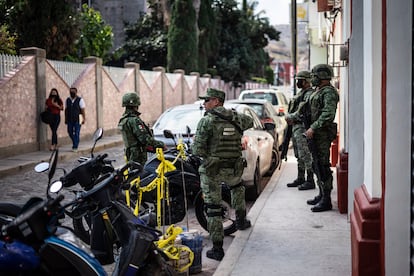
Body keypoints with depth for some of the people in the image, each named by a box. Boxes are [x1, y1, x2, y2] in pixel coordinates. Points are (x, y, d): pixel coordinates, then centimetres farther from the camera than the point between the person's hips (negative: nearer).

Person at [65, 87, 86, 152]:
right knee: (70, 132, 6)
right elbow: (66, 110, 13)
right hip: (70, 119, 5)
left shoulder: (80, 100, -4)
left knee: (76, 133, -5)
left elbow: (82, 110, -6)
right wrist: (66, 119, 11)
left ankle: (75, 147, 0)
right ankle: (75, 143, 27)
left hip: (77, 119, -4)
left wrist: (84, 119, -11)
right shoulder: (67, 100, 10)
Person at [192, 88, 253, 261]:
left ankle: (217, 249, 6)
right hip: (234, 169, 4)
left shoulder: (207, 121, -13)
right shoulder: (235, 118, 2)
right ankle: (241, 220, 42)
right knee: (237, 186, 38)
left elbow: (198, 150, -16)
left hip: (212, 170, -4)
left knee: (213, 209, 4)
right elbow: (249, 122, 27)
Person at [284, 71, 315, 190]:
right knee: (299, 155, 15)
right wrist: (288, 116, 1)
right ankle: (300, 179, 23)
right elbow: (292, 109, 21)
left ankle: (310, 181, -3)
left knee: (306, 155, -8)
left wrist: (290, 117, -16)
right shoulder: (300, 93, 18)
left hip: (303, 128, -10)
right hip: (295, 127, 10)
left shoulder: (309, 94, -13)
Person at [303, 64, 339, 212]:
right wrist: (311, 129, 14)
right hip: (316, 134, 10)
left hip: (323, 134, -10)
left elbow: (328, 115, -24)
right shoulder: (318, 92, 18)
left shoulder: (329, 92, -13)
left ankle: (326, 201, -6)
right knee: (317, 164, 15)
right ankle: (322, 195, 25)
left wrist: (313, 128, -24)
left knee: (323, 166, -9)